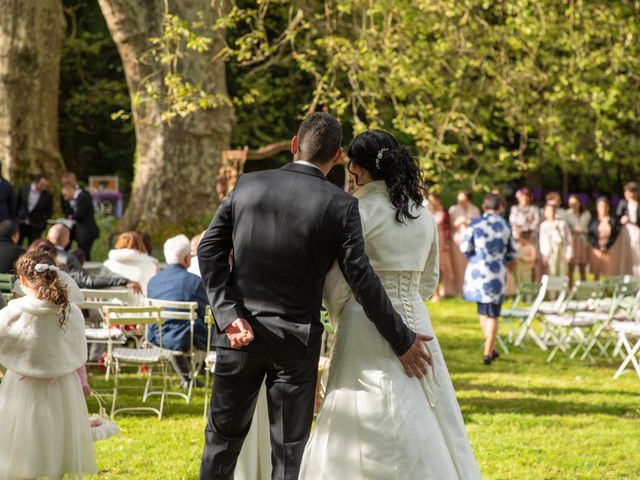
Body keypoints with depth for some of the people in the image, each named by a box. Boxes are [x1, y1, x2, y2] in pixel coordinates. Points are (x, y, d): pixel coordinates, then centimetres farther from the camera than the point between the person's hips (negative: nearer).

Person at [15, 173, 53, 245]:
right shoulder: (23, 190, -4)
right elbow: (17, 205, 8)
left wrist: (43, 225, -1)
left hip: (35, 228, -2)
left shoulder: (47, 196, -9)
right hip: (20, 223, 2)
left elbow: (49, 212, 2)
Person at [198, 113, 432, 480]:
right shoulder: (340, 205, -10)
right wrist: (403, 341, -3)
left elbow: (210, 249, -5)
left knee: (223, 436, 15)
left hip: (240, 333, 2)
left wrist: (229, 316, -8)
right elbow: (362, 281, -10)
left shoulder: (248, 185, -1)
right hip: (297, 339, -2)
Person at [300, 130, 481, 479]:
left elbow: (337, 283, -6)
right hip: (415, 320, 6)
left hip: (367, 323, -6)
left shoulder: (360, 212, -9)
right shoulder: (423, 215, 9)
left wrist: (339, 314, 12)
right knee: (425, 419, 10)